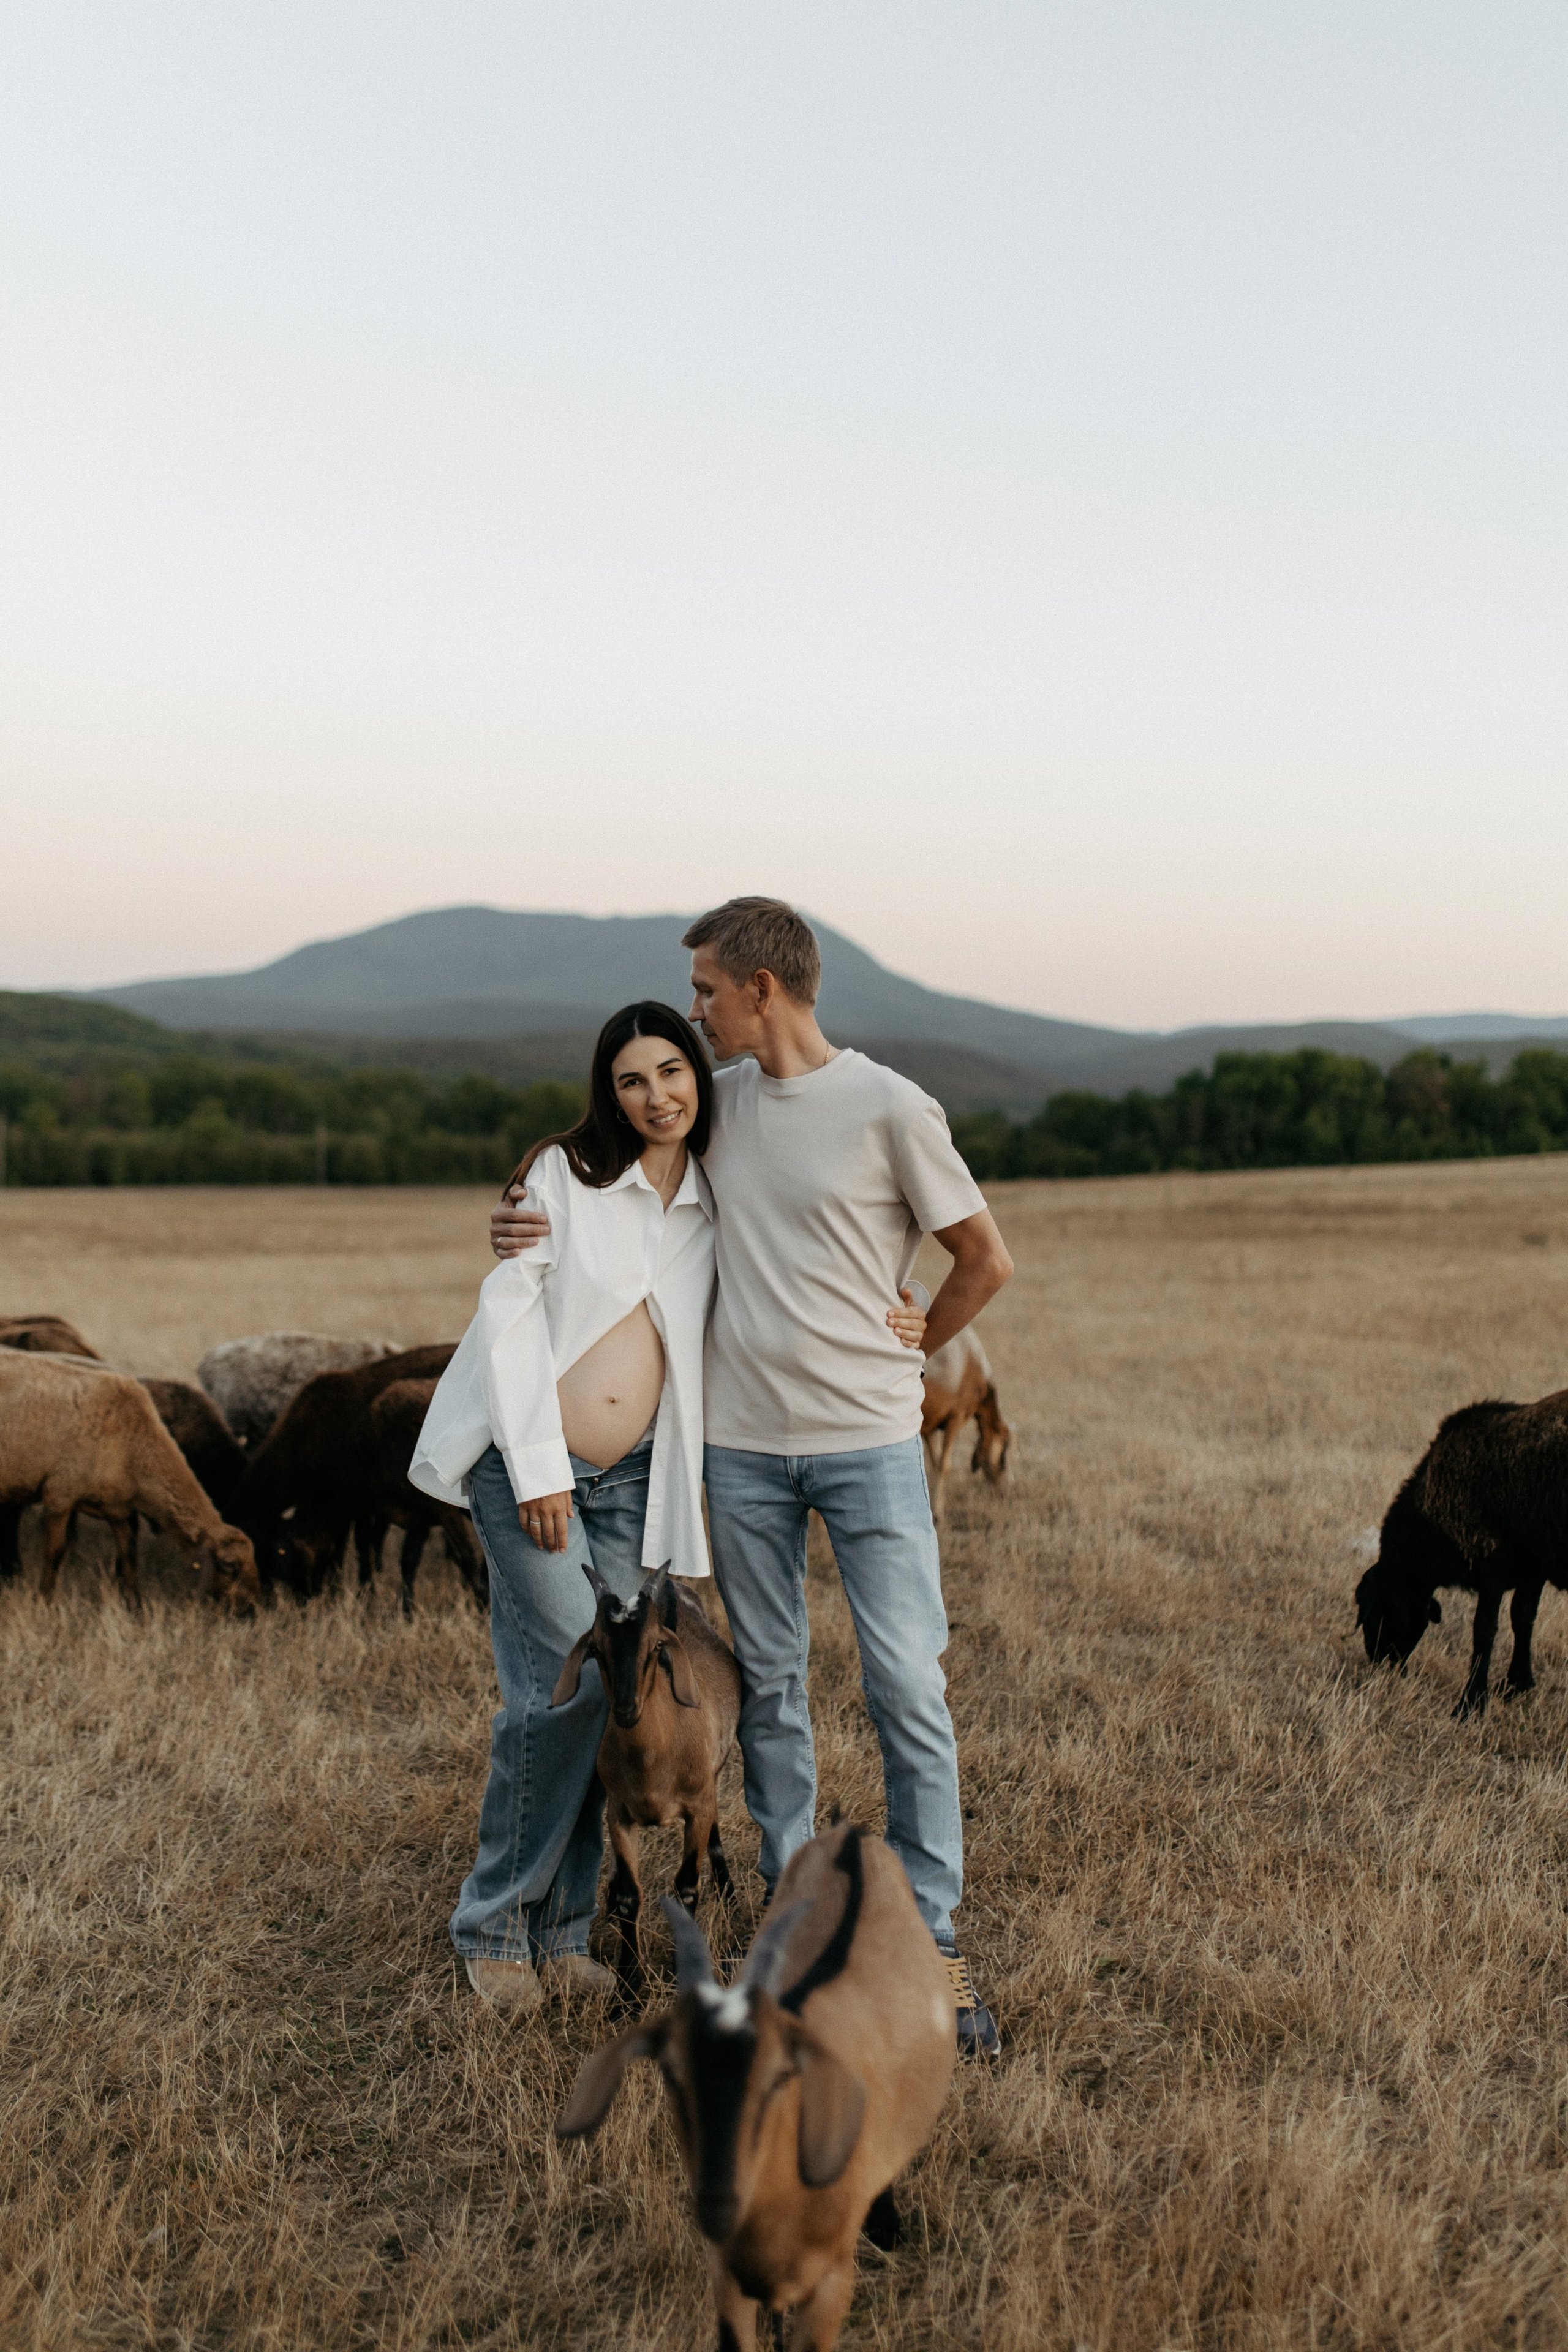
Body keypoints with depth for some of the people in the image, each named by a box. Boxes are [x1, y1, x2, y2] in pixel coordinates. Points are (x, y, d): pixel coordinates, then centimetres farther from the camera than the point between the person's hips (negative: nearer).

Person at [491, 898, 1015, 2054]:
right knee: (770, 1686, 11)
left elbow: (985, 1260, 1)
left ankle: (934, 1940, 9)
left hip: (870, 1445, -4)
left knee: (909, 1690, -3)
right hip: (744, 1447, 4)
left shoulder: (891, 1109, -8)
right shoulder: (721, 1100, 7)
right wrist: (531, 1218, 5)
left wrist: (894, 1358, 8)